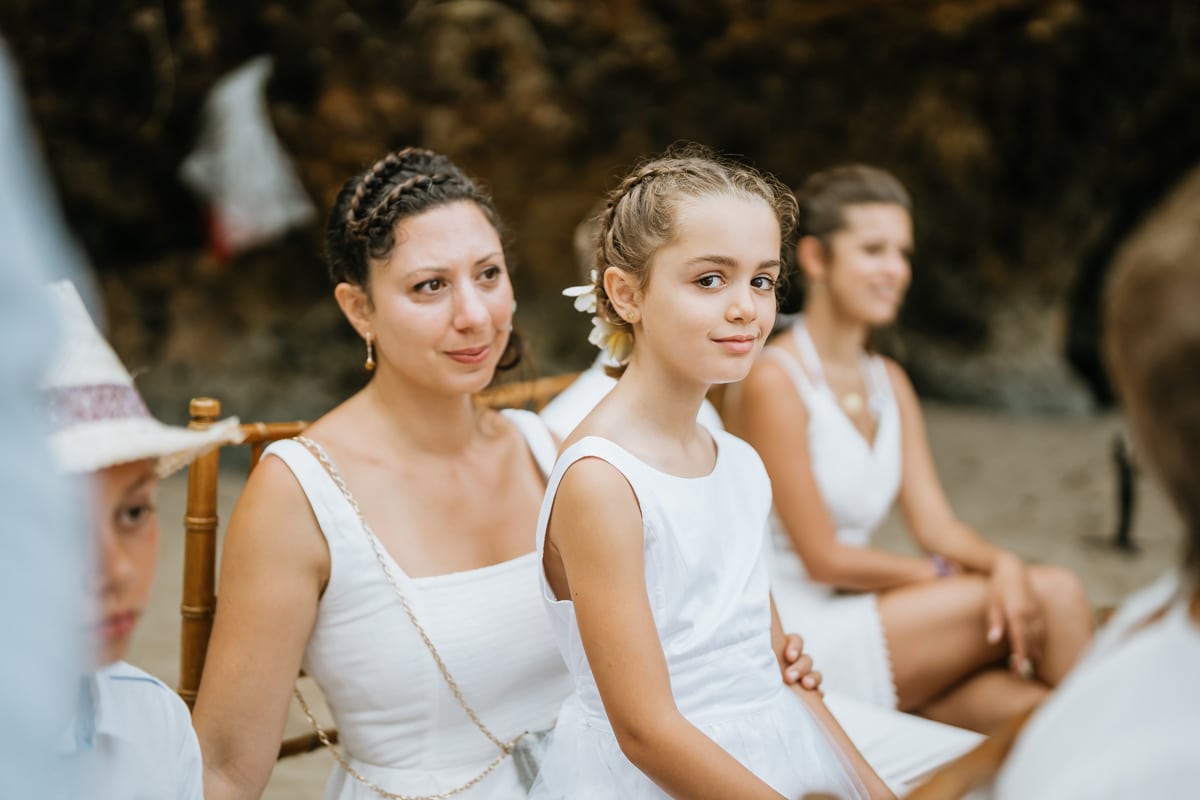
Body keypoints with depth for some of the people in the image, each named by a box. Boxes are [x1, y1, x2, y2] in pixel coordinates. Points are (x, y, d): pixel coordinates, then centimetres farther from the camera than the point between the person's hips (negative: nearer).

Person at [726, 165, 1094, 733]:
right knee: (1053, 594, -13)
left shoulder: (890, 382, 14)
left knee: (1034, 704, -20)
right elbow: (823, 558, -14)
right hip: (796, 633, -7)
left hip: (859, 616, 7)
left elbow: (935, 524, 6)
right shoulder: (774, 381, -12)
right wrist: (947, 576, -6)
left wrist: (1001, 563, -15)